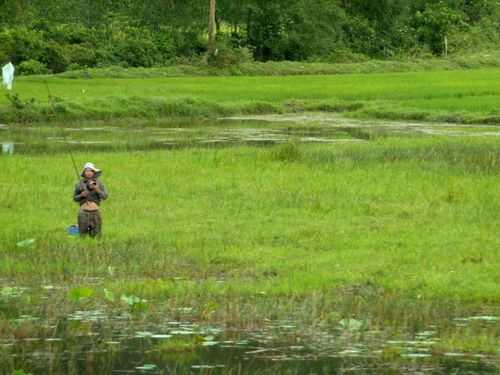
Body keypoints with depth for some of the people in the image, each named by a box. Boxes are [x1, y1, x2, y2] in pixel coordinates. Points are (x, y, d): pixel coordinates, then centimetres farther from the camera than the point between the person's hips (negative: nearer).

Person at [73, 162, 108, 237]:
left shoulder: (99, 183, 7)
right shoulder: (79, 184, 6)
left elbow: (105, 196, 4)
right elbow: (75, 198, 12)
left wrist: (98, 190, -13)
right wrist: (81, 195, -8)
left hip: (95, 212, 1)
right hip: (83, 212, -1)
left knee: (96, 236, -2)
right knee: (83, 236, -4)